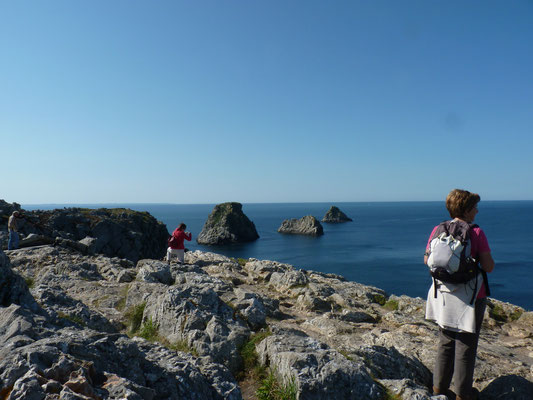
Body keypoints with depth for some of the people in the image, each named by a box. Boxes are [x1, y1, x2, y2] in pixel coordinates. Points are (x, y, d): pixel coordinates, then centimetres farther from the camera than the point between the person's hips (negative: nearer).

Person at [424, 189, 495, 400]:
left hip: (444, 295, 4)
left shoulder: (438, 230, -2)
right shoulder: (476, 233, -14)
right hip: (469, 297, -4)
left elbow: (427, 259, 4)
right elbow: (489, 267, -13)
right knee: (466, 344, 10)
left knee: (445, 341, 19)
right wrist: (477, 257, 5)